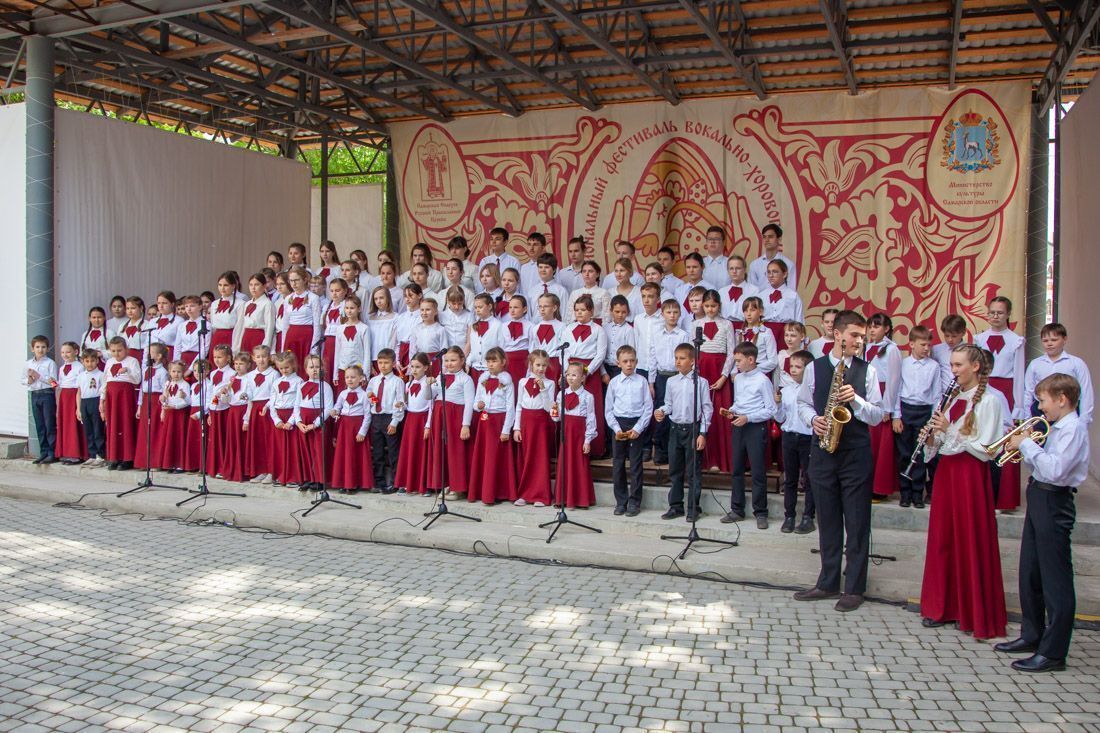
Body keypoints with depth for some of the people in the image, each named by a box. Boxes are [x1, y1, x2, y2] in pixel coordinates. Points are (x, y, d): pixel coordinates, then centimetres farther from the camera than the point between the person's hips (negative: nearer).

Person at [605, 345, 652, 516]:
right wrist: (616, 429, -6)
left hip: (637, 425, -2)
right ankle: (621, 502, 17)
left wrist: (637, 429, -10)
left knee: (636, 464, 2)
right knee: (617, 465, 6)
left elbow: (648, 407, -2)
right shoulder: (614, 382, 3)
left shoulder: (642, 381, -1)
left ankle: (634, 502, 11)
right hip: (618, 424, 2)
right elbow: (608, 409, 5)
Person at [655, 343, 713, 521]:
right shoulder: (671, 382, 4)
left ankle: (693, 508, 13)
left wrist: (702, 433, -9)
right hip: (675, 428, 4)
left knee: (694, 472, 3)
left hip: (693, 428, -4)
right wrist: (661, 411, -11)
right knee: (675, 471, 11)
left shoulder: (701, 382, -6)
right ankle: (675, 506, 21)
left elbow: (707, 409, -5)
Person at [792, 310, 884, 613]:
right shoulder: (815, 368, 4)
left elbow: (877, 416, -1)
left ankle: (855, 588, 13)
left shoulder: (867, 371, 1)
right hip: (822, 450, 2)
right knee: (827, 520, 10)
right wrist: (813, 419, -8)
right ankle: (828, 582, 22)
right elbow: (803, 403, 12)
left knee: (857, 523, 3)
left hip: (856, 453, -2)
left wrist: (856, 400, -18)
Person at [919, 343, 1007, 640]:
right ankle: (944, 606, 20)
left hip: (970, 475, -7)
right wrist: (933, 436, -7)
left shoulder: (988, 401, -9)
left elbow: (984, 450, -15)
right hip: (946, 470, 7)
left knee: (970, 542, -1)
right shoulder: (952, 397, 11)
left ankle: (973, 612, 11)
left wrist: (949, 430, -19)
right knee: (942, 539, 10)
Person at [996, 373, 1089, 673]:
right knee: (1030, 574, 18)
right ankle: (1032, 635, 31)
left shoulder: (1073, 428, -16)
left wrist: (1027, 444, -18)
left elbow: (1054, 469, -28)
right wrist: (1024, 445, 2)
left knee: (1055, 581, -3)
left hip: (1054, 504, -10)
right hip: (1039, 499, 10)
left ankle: (1053, 652, 2)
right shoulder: (1058, 427, 13)